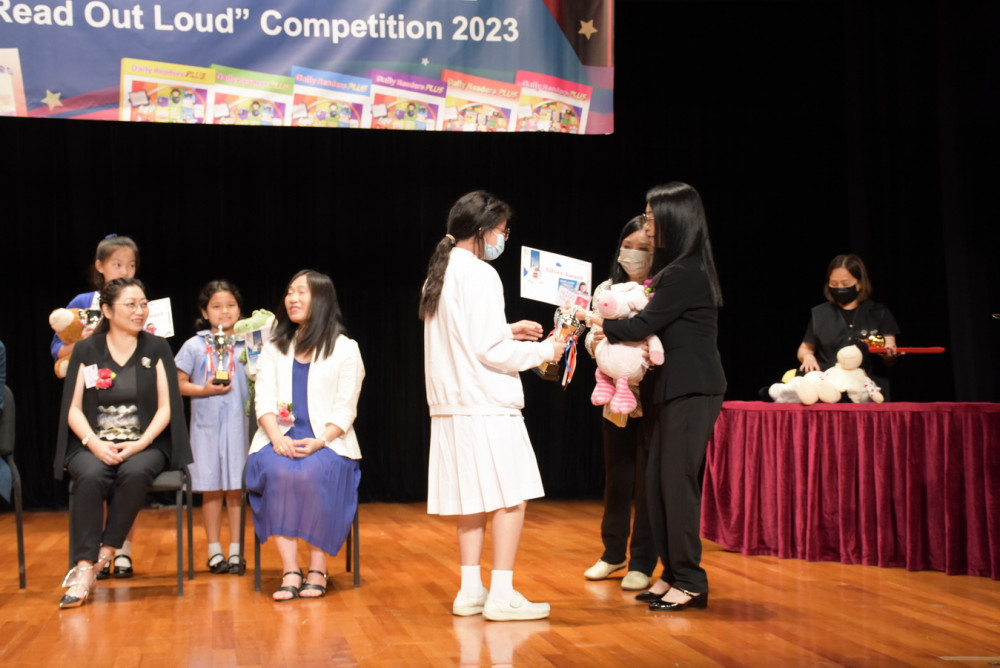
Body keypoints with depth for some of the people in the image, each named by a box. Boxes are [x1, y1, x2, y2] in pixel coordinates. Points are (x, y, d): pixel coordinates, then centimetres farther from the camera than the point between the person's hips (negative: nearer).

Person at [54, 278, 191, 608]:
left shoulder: (156, 348, 8)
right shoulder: (86, 351, 9)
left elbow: (165, 407, 3)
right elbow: (73, 409, 4)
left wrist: (139, 444, -13)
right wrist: (95, 444, -14)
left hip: (144, 443, 0)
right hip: (94, 444, 0)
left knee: (135, 472, -35)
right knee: (91, 477, -33)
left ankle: (104, 554, -23)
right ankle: (84, 570, -32)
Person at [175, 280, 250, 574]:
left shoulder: (247, 345, 5)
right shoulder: (195, 346, 3)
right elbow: (179, 383, 3)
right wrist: (204, 390, -11)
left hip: (238, 423, 0)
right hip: (206, 425, 0)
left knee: (236, 488, 4)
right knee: (211, 489, 5)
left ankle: (235, 550, 13)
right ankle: (214, 551, 15)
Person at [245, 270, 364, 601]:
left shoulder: (345, 349, 8)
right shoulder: (273, 348, 19)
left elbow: (344, 411, 0)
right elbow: (264, 400, 7)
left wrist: (317, 443, -17)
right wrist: (277, 437, -13)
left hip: (326, 442, -2)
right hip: (280, 439, 2)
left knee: (313, 474, -34)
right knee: (278, 472, -31)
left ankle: (317, 568, -21)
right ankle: (290, 571, -30)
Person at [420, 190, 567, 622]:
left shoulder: (439, 274, 14)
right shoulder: (480, 275, -14)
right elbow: (490, 351, -17)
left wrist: (507, 331, 19)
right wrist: (543, 350, -5)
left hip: (453, 404, 9)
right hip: (486, 406, -9)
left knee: (474, 498, 13)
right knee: (511, 496, -3)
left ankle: (471, 591, 16)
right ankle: (501, 595, -2)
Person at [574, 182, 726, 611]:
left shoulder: (685, 273, -14)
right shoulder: (680, 270, 15)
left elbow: (643, 325, -14)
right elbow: (656, 326, 17)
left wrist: (588, 319, -4)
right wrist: (607, 331, 8)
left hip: (693, 391, -10)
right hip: (676, 389, 10)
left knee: (678, 480, -7)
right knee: (657, 479, 9)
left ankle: (690, 582, -1)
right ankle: (673, 573, 16)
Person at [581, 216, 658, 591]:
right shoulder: (606, 290, 7)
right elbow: (591, 338, 6)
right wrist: (593, 341, -16)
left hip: (653, 396, -4)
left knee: (647, 479, 1)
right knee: (617, 475, 14)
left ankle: (642, 563, 11)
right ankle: (613, 554, 28)